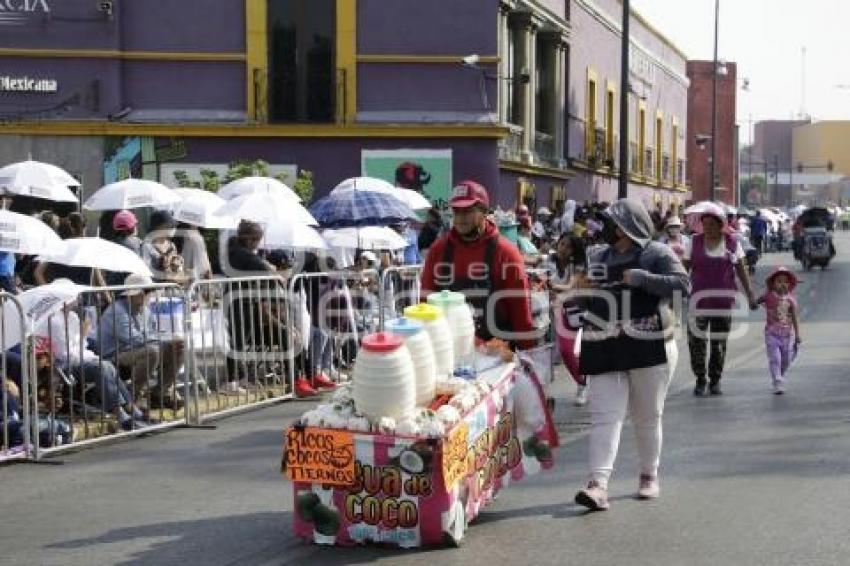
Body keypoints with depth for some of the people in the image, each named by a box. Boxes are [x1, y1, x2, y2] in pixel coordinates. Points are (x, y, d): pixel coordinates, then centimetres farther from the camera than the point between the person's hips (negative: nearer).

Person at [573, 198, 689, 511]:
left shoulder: (656, 253, -2)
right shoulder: (597, 256, 14)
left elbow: (681, 283, -16)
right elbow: (586, 300, 27)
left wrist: (640, 278, -20)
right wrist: (579, 289, 4)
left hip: (649, 348, -3)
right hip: (605, 351, 4)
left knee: (647, 417, 11)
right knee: (604, 416, -8)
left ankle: (649, 475, 29)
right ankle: (598, 484, -16)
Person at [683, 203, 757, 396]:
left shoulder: (732, 242, 4)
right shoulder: (695, 242, 2)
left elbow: (741, 270, 8)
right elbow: (683, 268, 1)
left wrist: (750, 294, 4)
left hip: (723, 300, 1)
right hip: (699, 299, -1)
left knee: (719, 342, 6)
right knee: (696, 341, -6)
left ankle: (715, 381, 19)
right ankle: (700, 380, 8)